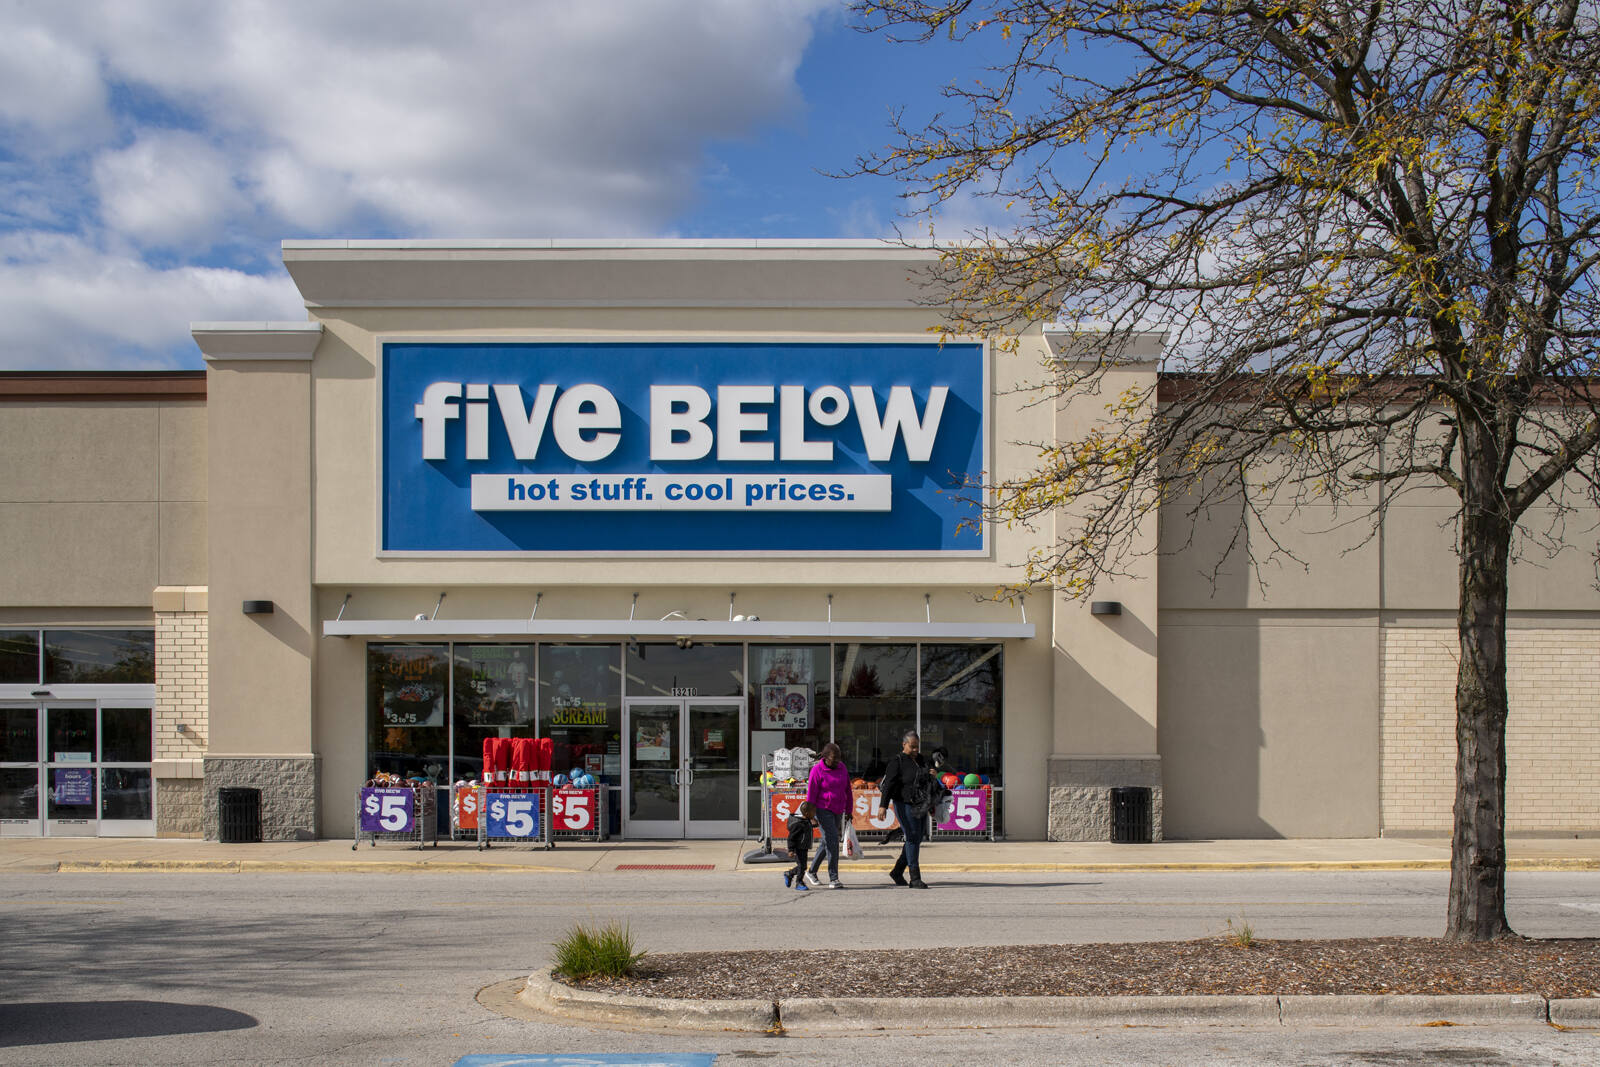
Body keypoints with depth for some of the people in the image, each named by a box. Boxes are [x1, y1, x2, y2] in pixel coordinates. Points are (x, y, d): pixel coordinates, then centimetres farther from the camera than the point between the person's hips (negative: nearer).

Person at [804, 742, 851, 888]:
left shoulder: (842, 767, 8)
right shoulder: (817, 770, -10)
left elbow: (847, 790, 16)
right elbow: (811, 793, -10)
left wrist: (848, 810, 18)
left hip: (838, 810, 7)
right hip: (823, 809, -7)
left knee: (827, 842, 14)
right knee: (832, 841, -14)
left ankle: (812, 872, 29)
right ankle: (833, 879, -14)